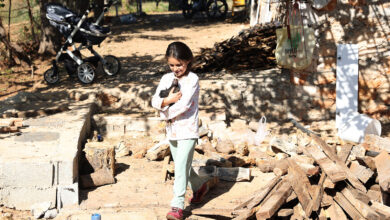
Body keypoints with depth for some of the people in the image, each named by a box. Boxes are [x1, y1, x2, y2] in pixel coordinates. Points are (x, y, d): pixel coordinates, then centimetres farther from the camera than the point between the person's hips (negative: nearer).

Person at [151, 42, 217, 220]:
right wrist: (168, 100, -20)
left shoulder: (192, 79, -9)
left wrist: (166, 114, -8)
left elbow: (184, 104, -18)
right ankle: (200, 186, 44)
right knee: (181, 165, 19)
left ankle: (177, 206, -9)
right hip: (172, 130, 7)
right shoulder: (166, 78, 8)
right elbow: (155, 101, 0)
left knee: (181, 167, -12)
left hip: (188, 129, -7)